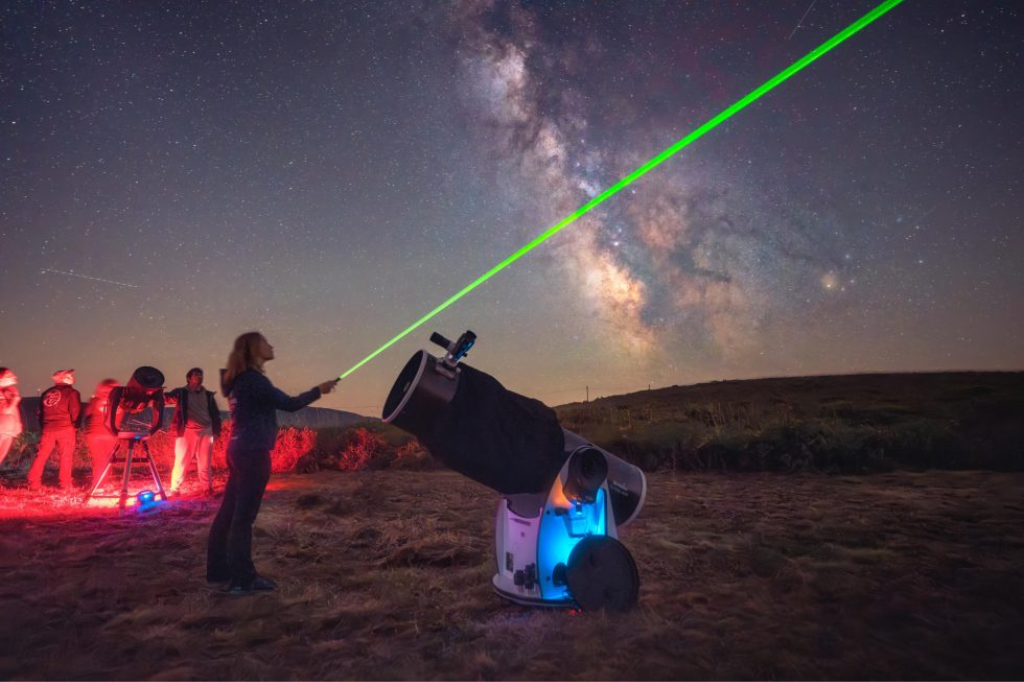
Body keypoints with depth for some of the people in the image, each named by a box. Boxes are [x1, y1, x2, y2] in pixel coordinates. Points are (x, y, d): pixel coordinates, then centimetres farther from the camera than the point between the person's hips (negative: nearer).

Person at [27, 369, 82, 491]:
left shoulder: (46, 393, 16)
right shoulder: (71, 392, -2)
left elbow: (40, 412, 18)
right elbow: (75, 412, -8)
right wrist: (75, 425, 6)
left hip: (47, 428, 5)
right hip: (65, 428, -5)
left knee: (41, 456, 9)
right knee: (66, 456, -1)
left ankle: (34, 483, 8)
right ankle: (65, 484, -1)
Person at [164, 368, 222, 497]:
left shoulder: (208, 395, 13)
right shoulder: (181, 393, 5)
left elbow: (215, 413, 16)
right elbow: (169, 397, -14)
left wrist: (216, 430, 10)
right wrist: (164, 395, -36)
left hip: (206, 431, 2)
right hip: (187, 431, -2)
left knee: (205, 464, 7)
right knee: (181, 462, 1)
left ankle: (208, 489, 15)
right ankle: (175, 490, 10)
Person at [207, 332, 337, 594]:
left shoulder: (239, 379, 13)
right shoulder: (253, 379, -16)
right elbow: (289, 404, -16)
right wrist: (318, 390, -4)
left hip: (240, 450, 9)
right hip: (253, 453, -9)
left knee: (229, 512, 13)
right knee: (244, 515, -3)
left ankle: (218, 571, 23)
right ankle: (242, 579, 4)